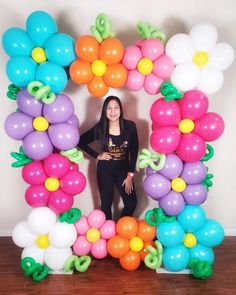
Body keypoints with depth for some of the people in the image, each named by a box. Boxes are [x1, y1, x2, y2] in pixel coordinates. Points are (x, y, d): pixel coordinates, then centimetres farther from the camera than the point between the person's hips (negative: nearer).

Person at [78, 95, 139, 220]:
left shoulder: (130, 126, -13)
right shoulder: (100, 128, -12)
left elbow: (134, 152, -6)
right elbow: (81, 142, 1)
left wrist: (130, 175, -6)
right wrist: (97, 156, -5)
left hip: (123, 170, 1)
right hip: (105, 170, -1)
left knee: (131, 203, 4)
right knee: (106, 203, 9)